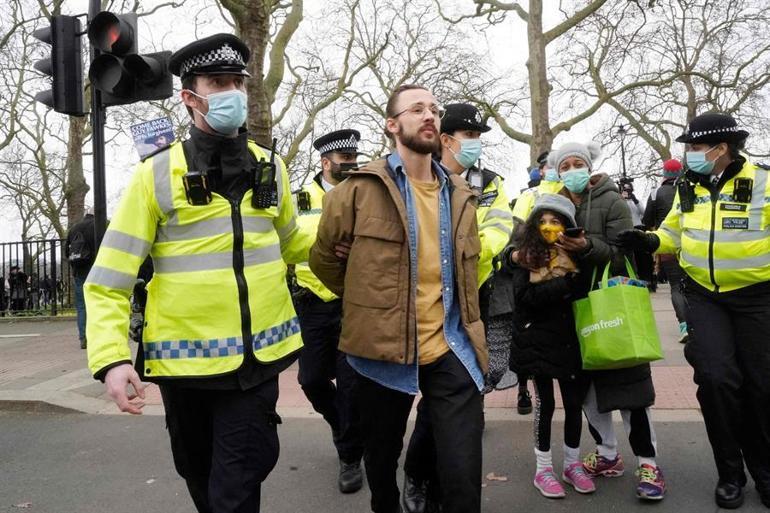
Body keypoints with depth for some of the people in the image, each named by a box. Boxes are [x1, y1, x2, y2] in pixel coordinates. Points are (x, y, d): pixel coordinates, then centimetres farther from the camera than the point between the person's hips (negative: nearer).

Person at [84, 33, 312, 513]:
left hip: (259, 354, 1)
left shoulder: (271, 168, 4)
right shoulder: (156, 173, -7)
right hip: (187, 357, -1)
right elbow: (109, 278, -7)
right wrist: (111, 357, -18)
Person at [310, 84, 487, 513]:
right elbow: (324, 258, 5)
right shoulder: (361, 188, -6)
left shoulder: (461, 195, 9)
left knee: (464, 475, -1)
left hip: (451, 349, 3)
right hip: (383, 346, -2)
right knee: (381, 458, 19)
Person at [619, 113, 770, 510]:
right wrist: (647, 241, -6)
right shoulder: (688, 188, 3)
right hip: (705, 297, 2)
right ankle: (730, 473, 11)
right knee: (716, 379, -8)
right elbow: (673, 233, 12)